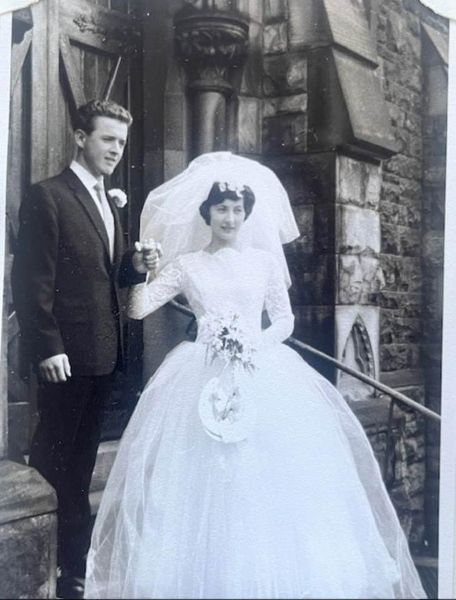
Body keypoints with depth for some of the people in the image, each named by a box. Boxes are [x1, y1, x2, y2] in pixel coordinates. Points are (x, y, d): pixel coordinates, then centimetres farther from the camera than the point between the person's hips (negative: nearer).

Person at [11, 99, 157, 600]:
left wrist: (135, 267, 0)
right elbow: (32, 279, -14)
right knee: (55, 459, 1)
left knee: (81, 463, 15)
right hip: (67, 353, -8)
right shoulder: (47, 196, -8)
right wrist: (47, 347, -18)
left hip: (103, 353, 8)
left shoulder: (109, 204, 17)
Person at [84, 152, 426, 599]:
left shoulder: (264, 260, 10)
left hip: (264, 376, 1)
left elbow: (285, 319, 9)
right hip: (204, 380, 0)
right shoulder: (186, 265, 7)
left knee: (269, 476, -5)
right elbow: (138, 308, 0)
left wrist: (257, 343, -8)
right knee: (203, 476, -4)